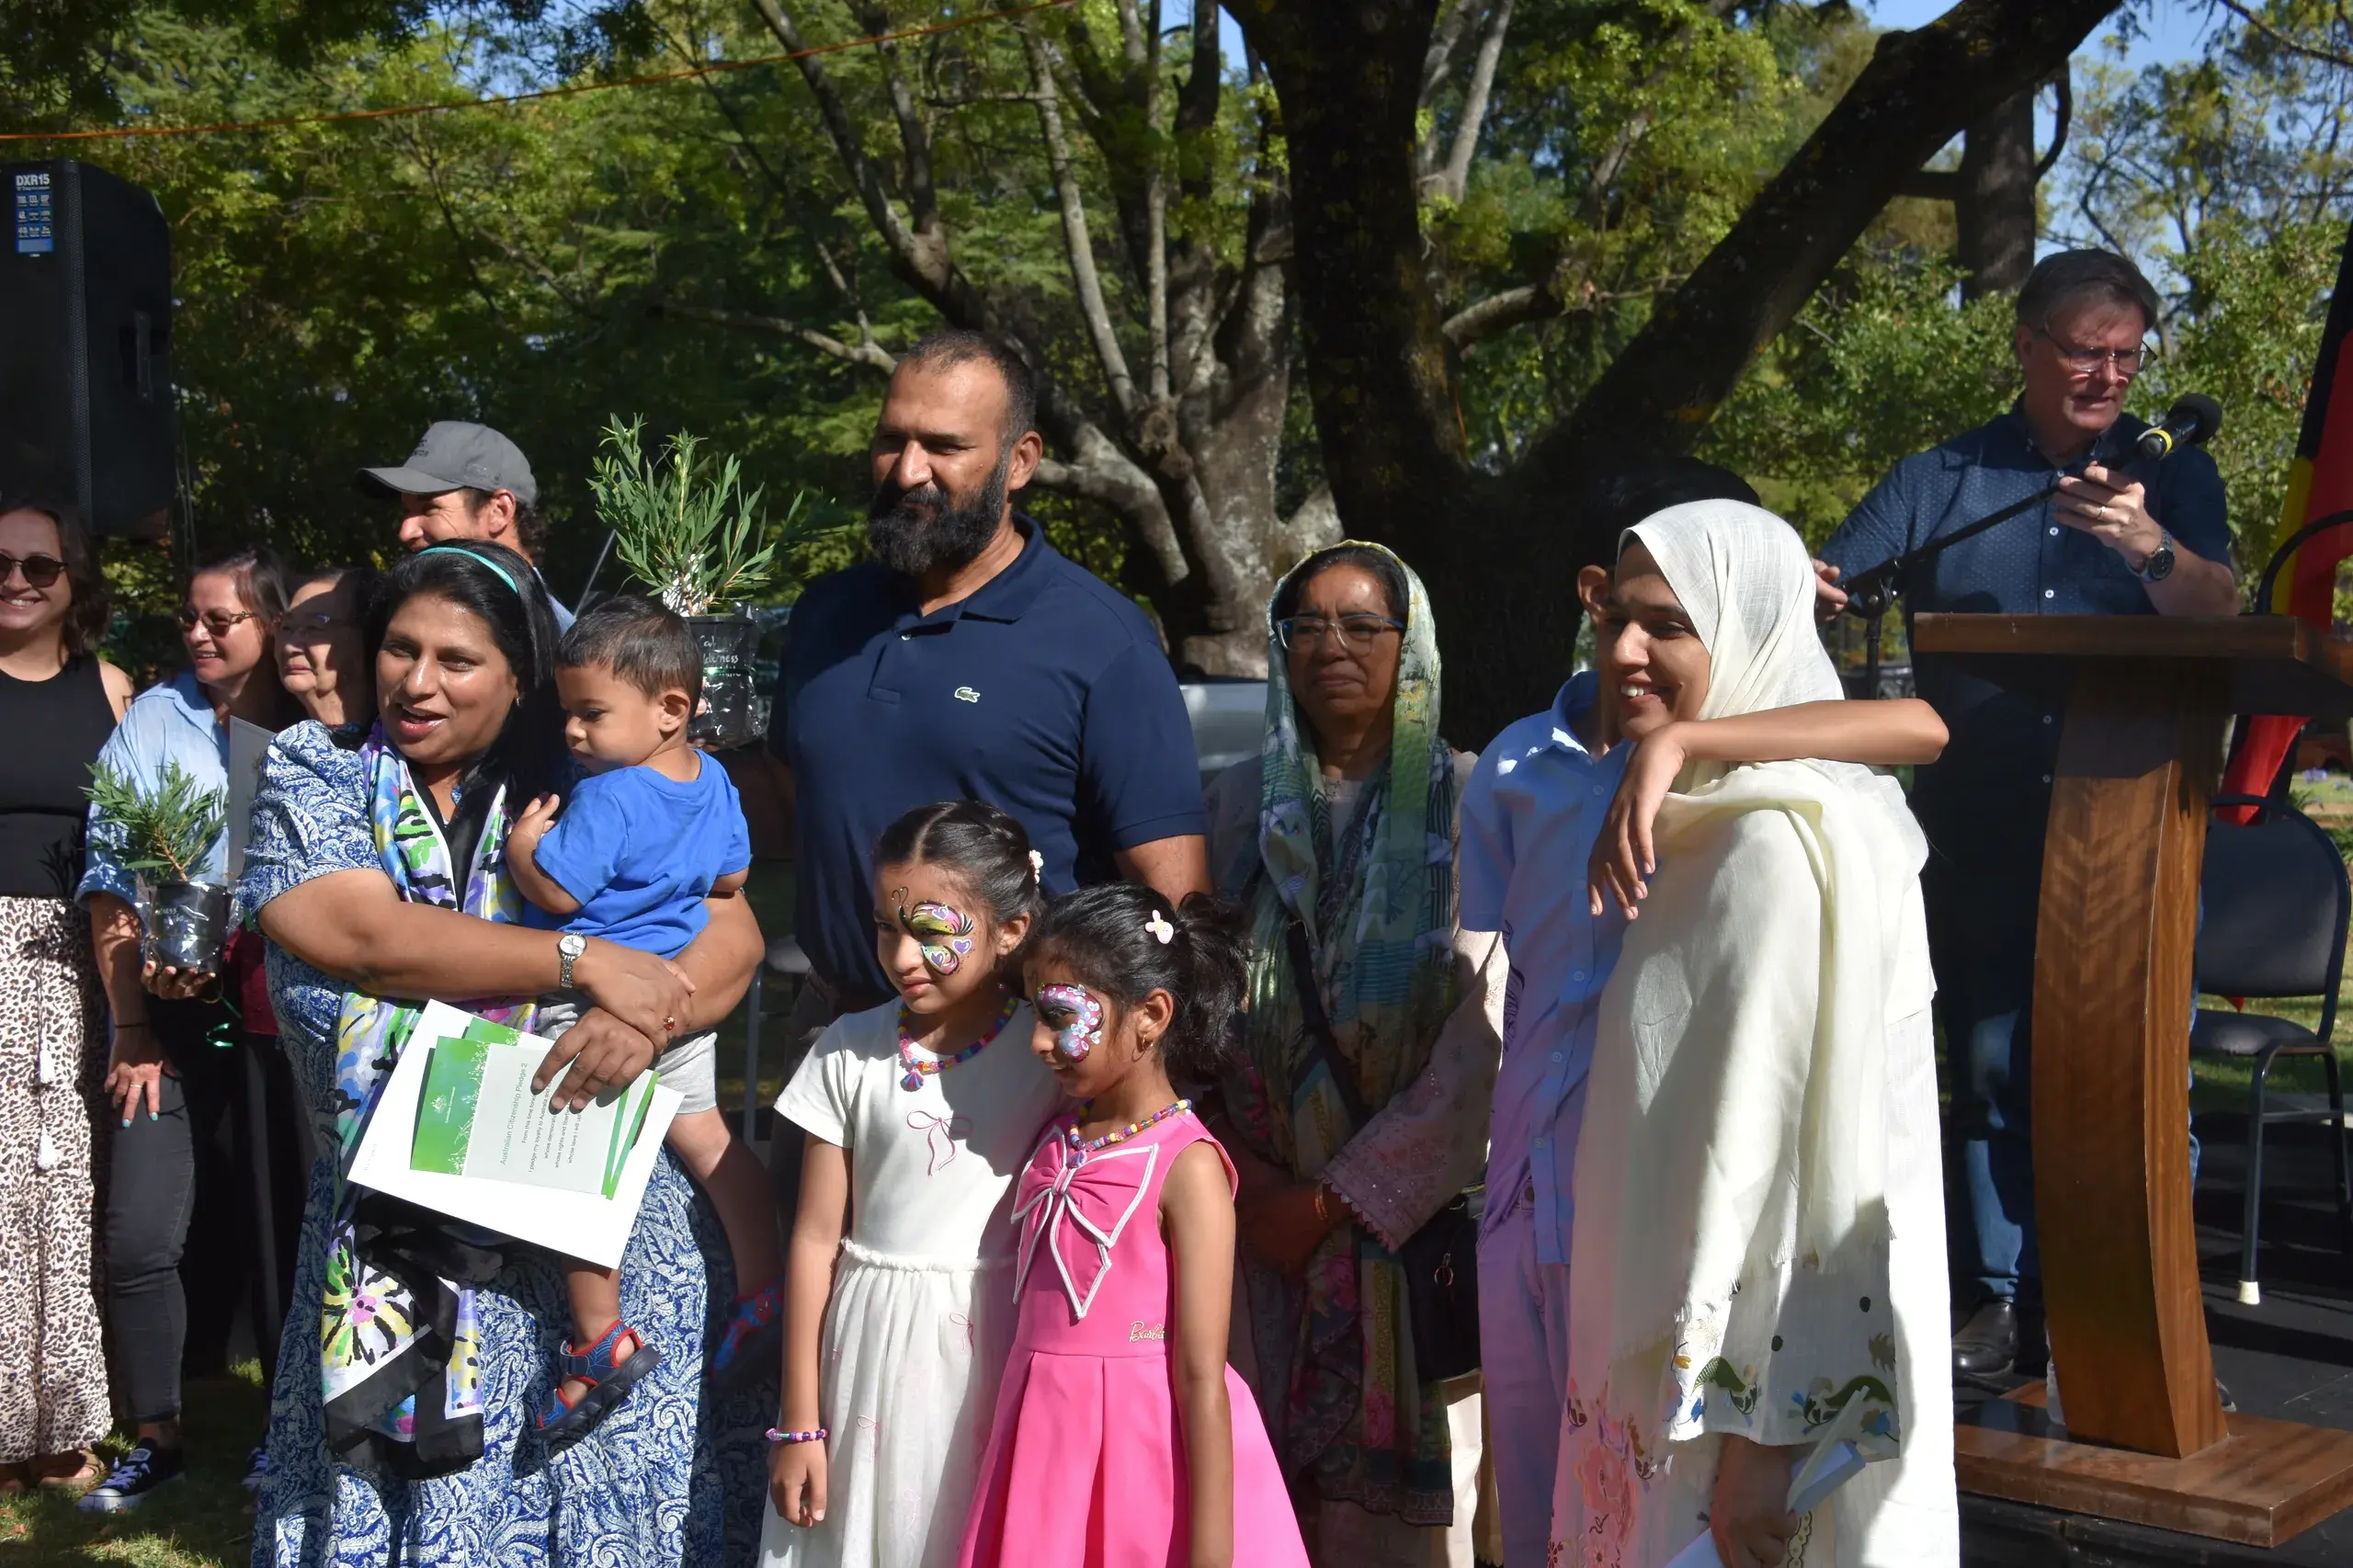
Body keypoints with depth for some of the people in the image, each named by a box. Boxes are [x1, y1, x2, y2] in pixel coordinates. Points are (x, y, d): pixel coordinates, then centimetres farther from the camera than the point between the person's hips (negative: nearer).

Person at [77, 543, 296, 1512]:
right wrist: (130, 1022, -7)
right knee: (141, 1234, -8)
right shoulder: (157, 718, -1)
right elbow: (111, 880, -2)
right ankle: (156, 1437, 8)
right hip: (180, 1017, -1)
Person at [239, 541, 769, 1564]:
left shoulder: (577, 790, 3)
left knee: (617, 1480, 4)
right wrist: (584, 962, -19)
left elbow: (732, 936, -3)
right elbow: (364, 936, -15)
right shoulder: (313, 776, 3)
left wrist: (651, 1011, -24)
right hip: (397, 1234, 0)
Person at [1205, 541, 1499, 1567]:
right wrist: (1243, 1178, -5)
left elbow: (1484, 1040, -8)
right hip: (1262, 1214, 3)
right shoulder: (1241, 802, 9)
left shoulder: (1468, 804, -2)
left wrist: (1338, 1199, -9)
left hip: (1410, 1212, -2)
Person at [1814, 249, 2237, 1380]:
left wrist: (2148, 546, -26)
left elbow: (2218, 612, -5)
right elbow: (1824, 594, 3)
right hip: (1982, 836, 1)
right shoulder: (1940, 482, 11)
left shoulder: (2172, 477, 11)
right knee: (1992, 1066, 4)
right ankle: (2004, 1299, 13)